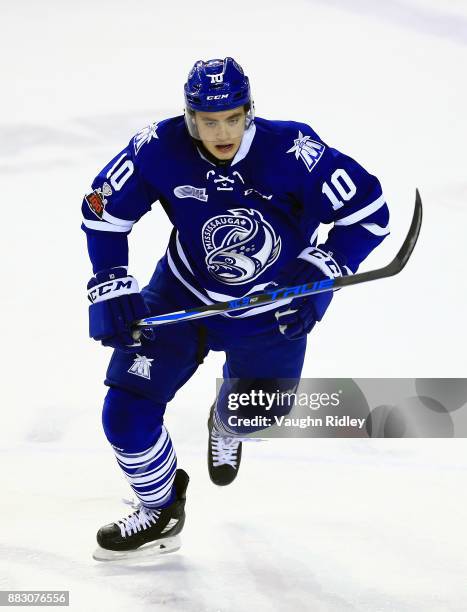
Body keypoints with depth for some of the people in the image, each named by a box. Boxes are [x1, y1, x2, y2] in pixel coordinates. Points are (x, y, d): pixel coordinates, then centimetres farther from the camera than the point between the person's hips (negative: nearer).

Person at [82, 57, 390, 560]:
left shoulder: (291, 151, -28)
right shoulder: (159, 149, -23)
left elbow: (367, 210, -17)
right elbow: (103, 212, -7)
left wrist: (321, 272, -22)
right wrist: (110, 288, -12)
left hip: (271, 309, -1)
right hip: (182, 295, 1)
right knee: (127, 412, -7)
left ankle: (226, 425, 53)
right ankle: (160, 510, 21)